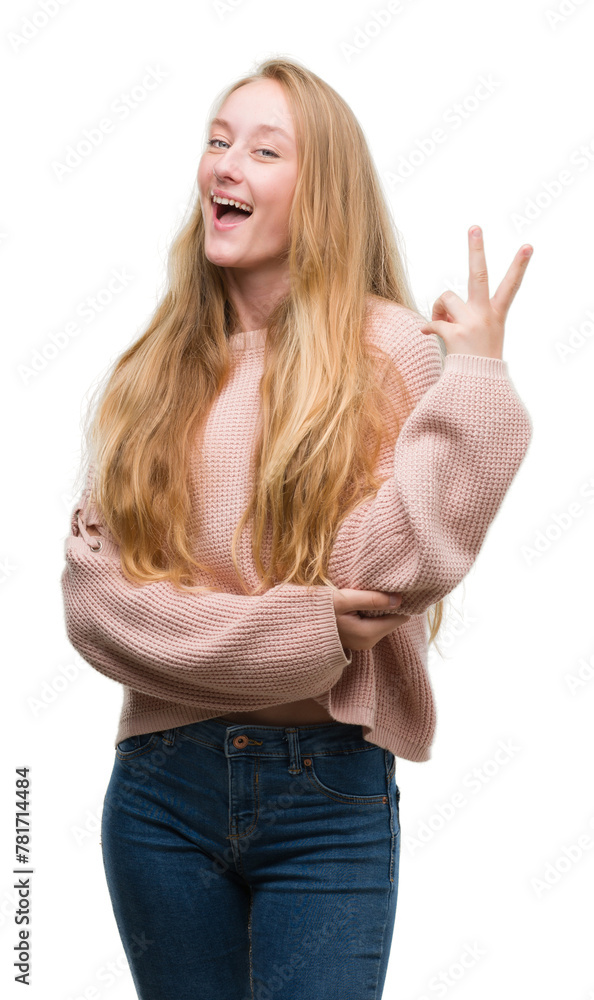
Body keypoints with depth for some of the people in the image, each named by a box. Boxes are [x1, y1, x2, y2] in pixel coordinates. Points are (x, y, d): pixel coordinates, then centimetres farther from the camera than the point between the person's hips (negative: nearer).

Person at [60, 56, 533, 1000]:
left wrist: (476, 380, -19)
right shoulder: (156, 369, 6)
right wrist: (285, 631, -15)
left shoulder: (393, 352, -4)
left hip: (330, 792, -3)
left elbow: (386, 571, -16)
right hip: (162, 785, 3)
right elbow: (91, 588, -3)